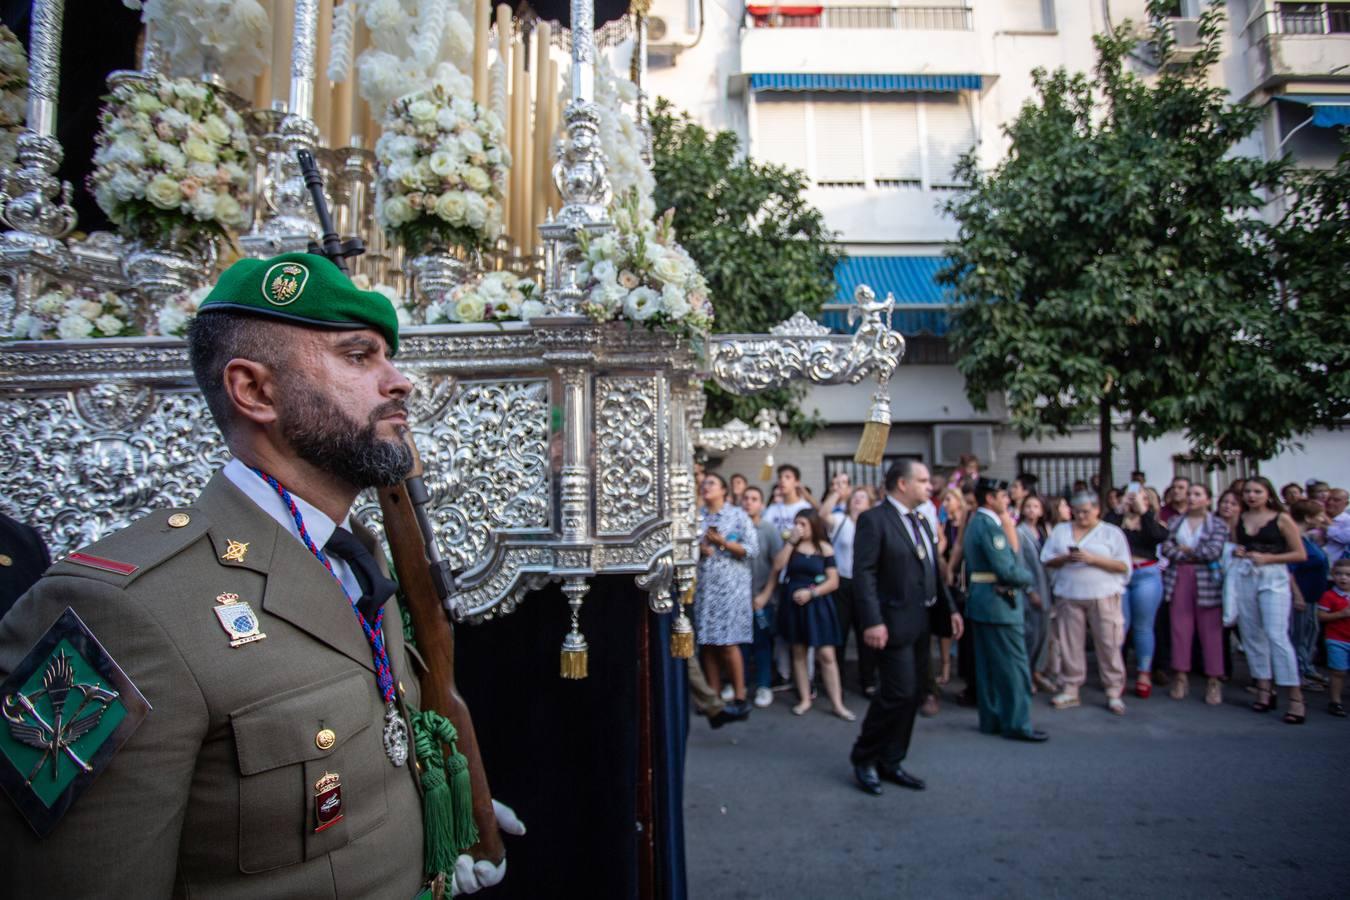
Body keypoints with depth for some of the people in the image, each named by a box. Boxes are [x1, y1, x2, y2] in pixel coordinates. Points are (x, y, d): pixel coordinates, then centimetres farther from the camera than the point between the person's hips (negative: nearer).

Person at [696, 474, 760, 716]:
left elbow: (752, 549, -5)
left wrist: (723, 542, -13)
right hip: (703, 586, 4)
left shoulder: (738, 515, 2)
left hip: (729, 586, -4)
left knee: (727, 643, -7)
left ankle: (739, 697, 3)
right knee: (706, 643, 3)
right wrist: (697, 548, -8)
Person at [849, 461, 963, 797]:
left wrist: (950, 608, 11)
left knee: (913, 694, 11)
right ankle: (864, 758, 11)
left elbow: (933, 570, 19)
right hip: (895, 622, -9)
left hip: (921, 621, 9)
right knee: (899, 693, -8)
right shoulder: (873, 519, -12)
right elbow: (864, 573, -17)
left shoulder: (920, 521, 14)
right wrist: (873, 621, -23)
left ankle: (889, 762, 24)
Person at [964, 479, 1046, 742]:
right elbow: (1007, 570, -21)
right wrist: (1029, 578, -4)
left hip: (979, 601, 10)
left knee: (988, 665, 14)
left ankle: (991, 719, 21)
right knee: (1014, 665, -2)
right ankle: (1016, 724, 4)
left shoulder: (974, 523, 13)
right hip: (999, 602, -10)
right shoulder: (990, 525, -18)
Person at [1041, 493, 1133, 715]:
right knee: (1070, 643, 5)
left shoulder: (1112, 532, 4)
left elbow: (1123, 565, -3)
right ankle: (1071, 689, 15)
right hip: (1069, 595, 3)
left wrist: (1092, 559, -14)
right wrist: (1066, 558, -11)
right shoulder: (1061, 530, 12)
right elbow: (1047, 560, 8)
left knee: (1108, 643, -2)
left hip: (1103, 595, -2)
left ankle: (1114, 692, 9)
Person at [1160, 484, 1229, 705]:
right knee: (1180, 628, 2)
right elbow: (1165, 548, 1)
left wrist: (1184, 549, -1)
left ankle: (1214, 681, 6)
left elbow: (1213, 551, -10)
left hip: (1207, 581, -2)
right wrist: (1196, 555, -8)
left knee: (1210, 631, -1)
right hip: (1179, 580, 2)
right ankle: (1181, 676, 9)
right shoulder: (1175, 521, 13)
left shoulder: (1218, 524, 4)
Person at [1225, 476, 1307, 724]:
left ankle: (1296, 698, -9)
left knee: (1276, 635, -13)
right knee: (1251, 635, 7)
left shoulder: (1281, 519, -1)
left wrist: (1267, 558, -12)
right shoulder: (1239, 519, 11)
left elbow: (1300, 554, -1)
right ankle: (1264, 689, 18)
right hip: (1243, 577, 5)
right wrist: (1236, 552, 2)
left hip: (1273, 577, -5)